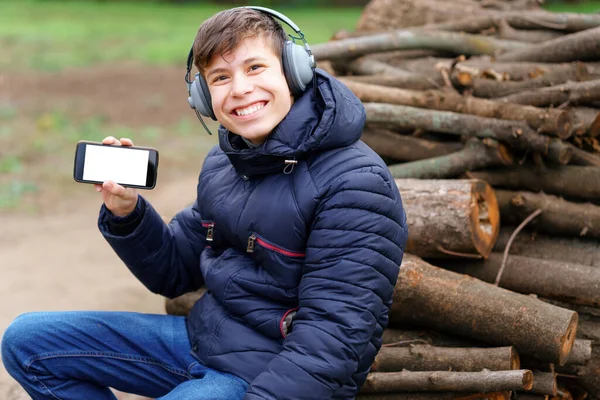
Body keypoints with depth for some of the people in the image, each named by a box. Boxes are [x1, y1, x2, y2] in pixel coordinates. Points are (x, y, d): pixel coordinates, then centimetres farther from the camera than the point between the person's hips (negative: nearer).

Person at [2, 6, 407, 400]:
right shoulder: (223, 163, 7)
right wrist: (126, 212, -4)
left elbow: (333, 337, -23)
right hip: (202, 338, 8)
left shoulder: (355, 183, -19)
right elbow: (173, 272, 15)